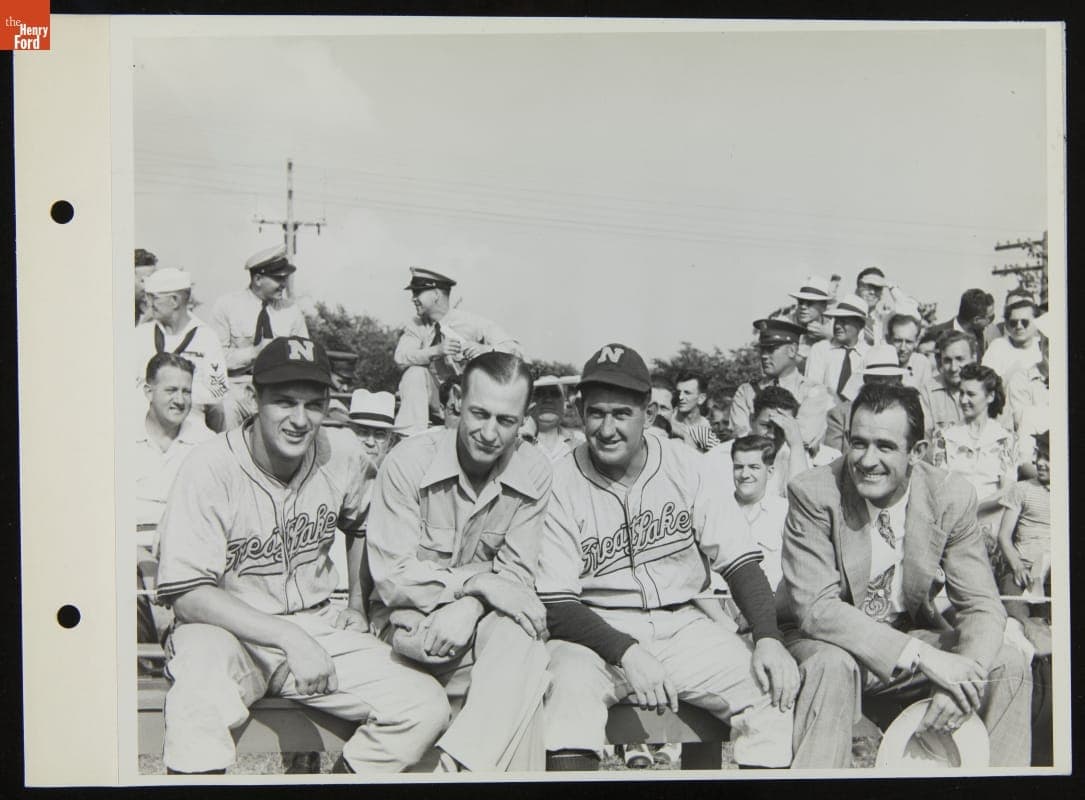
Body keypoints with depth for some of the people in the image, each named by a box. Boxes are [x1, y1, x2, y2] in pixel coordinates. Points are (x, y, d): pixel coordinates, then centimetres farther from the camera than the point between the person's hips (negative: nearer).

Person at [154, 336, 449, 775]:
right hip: (226, 631, -5)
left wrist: (360, 606, 16)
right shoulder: (209, 468, -16)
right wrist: (289, 638, -25)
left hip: (319, 627, 5)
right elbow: (187, 593, -19)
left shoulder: (344, 454, -2)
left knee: (426, 707, -12)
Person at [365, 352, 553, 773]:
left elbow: (516, 575, -5)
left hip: (485, 619, 3)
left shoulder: (533, 472, -4)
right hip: (410, 620, -3)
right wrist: (479, 581, -23)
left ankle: (454, 766, -32)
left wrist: (469, 608, -25)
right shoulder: (409, 462, -12)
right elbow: (392, 578, -14)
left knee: (524, 652, -33)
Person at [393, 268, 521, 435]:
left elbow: (514, 348, -16)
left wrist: (485, 350, -37)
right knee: (415, 372, -23)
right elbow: (400, 358, -18)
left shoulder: (471, 322, -11)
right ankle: (409, 437, -24)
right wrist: (437, 350, -33)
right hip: (435, 401, 2)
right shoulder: (417, 325, -2)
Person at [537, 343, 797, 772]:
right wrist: (626, 653, -24)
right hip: (595, 631, -2)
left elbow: (738, 559, 1)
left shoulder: (685, 466, 0)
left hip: (681, 624, 3)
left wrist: (768, 638, -15)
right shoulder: (560, 482, -6)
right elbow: (556, 604, -8)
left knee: (775, 685, -19)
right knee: (571, 685, -34)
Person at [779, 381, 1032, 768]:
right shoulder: (813, 493, -20)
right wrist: (922, 656, -35)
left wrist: (968, 673, -31)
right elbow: (816, 607, -26)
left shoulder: (952, 497, -11)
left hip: (912, 632, 3)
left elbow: (982, 606, -9)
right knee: (834, 664, -35)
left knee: (1007, 665, -17)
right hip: (827, 639, -3)